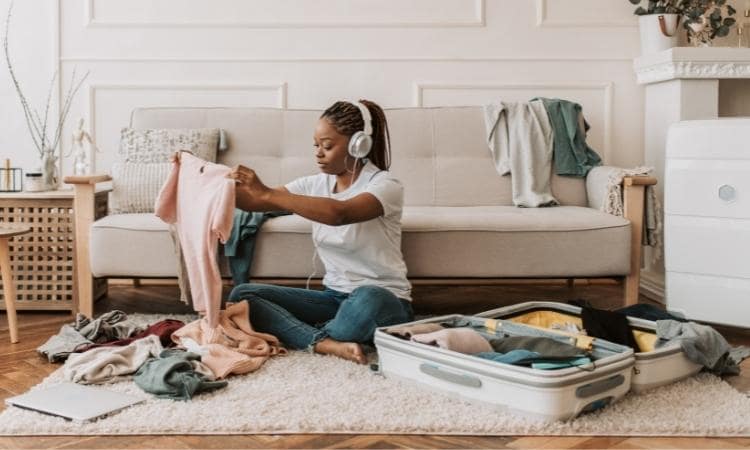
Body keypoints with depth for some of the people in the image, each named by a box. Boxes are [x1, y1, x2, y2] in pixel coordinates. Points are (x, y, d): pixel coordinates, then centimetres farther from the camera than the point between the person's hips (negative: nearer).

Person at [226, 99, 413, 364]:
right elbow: (252, 203, 5)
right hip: (334, 297, 6)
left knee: (367, 299, -42)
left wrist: (267, 193, -35)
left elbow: (339, 214, -33)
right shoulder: (314, 185, 6)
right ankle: (327, 344, -28)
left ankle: (308, 339, -12)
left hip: (383, 300, -6)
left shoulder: (385, 185, -13)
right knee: (242, 295, -10)